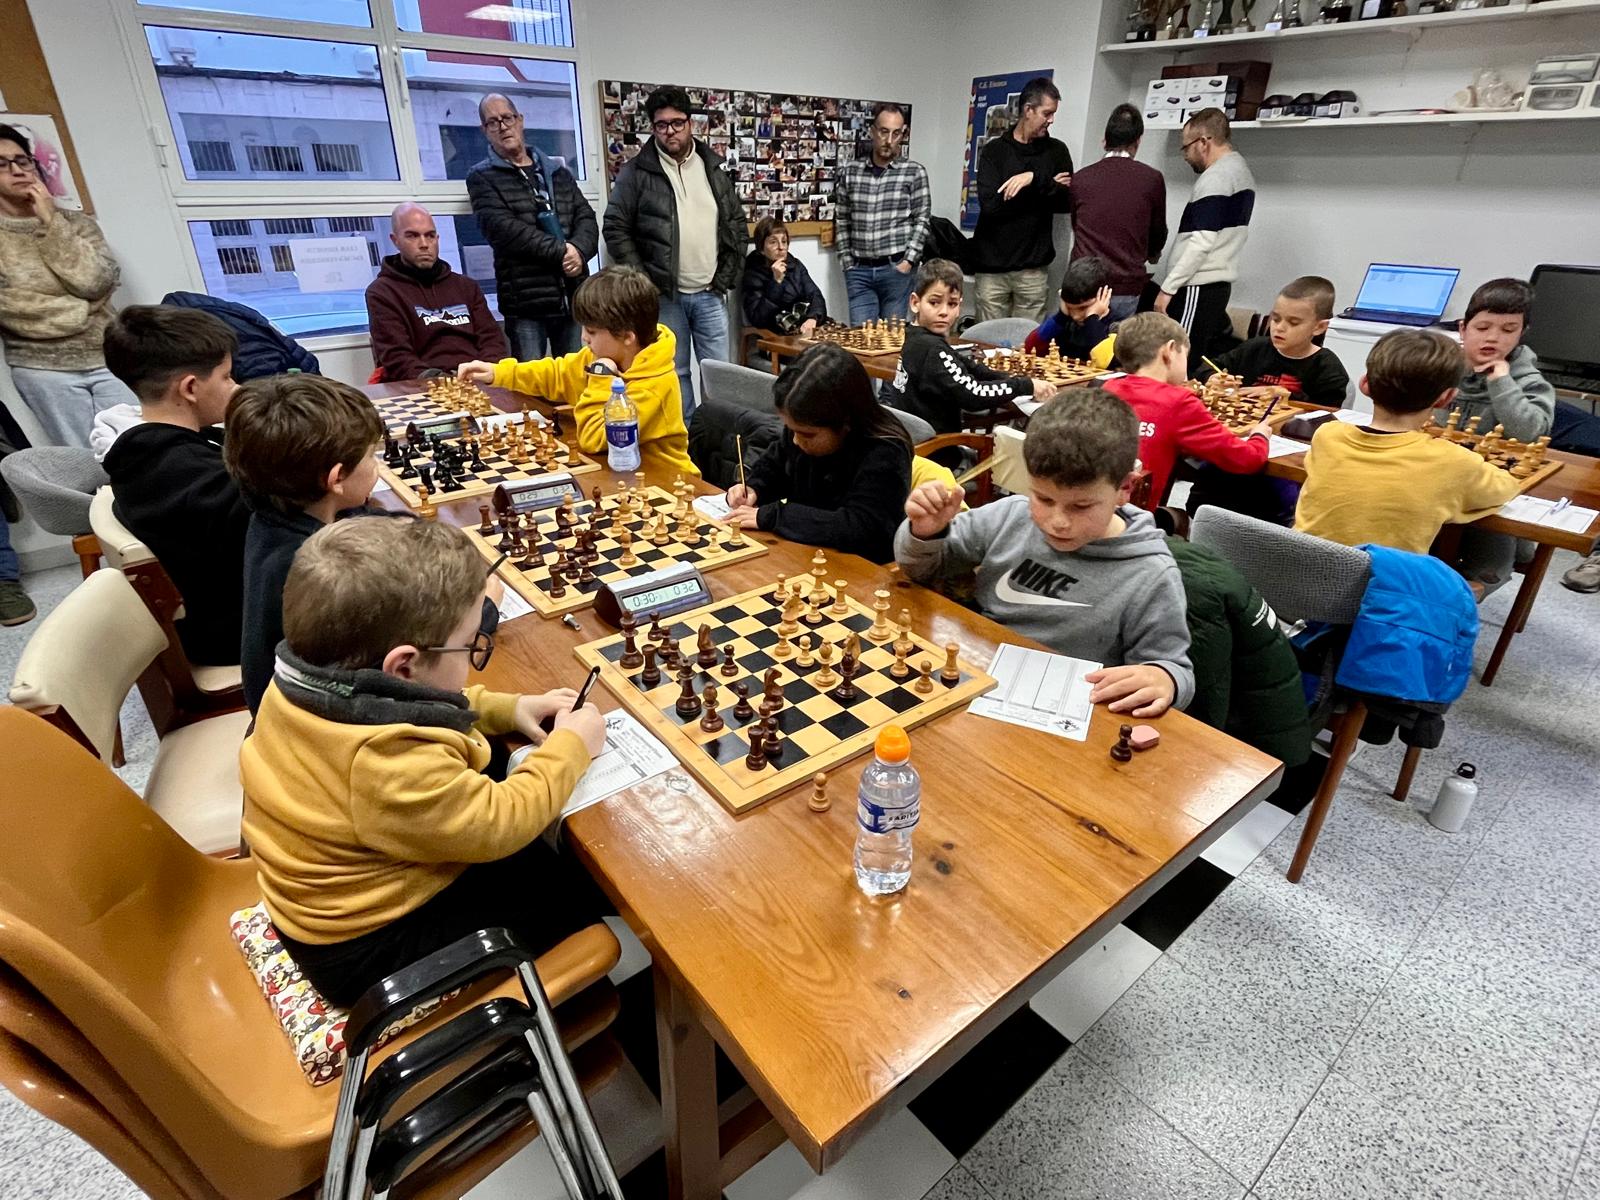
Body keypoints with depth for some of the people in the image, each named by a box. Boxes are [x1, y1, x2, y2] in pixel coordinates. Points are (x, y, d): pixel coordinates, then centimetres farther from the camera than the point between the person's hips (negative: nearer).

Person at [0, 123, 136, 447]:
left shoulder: (77, 223, 11)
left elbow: (95, 283, -6)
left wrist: (52, 223, -5)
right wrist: (82, 308, -7)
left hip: (106, 359, 2)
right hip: (43, 371, -2)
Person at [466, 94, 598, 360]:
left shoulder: (558, 173, 20)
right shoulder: (482, 178, 6)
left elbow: (586, 218, 10)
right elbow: (503, 228, -9)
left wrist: (578, 251, -12)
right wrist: (560, 251, -15)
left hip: (573, 298, 4)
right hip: (525, 302, -4)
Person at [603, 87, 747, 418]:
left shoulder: (713, 169, 11)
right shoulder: (636, 173, 0)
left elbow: (738, 225, 14)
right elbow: (616, 229, -1)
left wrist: (726, 276, 4)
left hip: (710, 293, 3)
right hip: (665, 295, -3)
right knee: (675, 373, 4)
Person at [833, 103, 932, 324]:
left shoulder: (915, 172, 3)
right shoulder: (850, 171, 8)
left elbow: (922, 221, 0)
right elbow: (841, 221, 10)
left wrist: (908, 262, -9)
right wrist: (847, 262, 4)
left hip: (896, 269, -2)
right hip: (859, 271, 2)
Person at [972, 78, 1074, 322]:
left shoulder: (1056, 151, 10)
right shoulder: (995, 150, 4)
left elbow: (1067, 202, -1)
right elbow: (990, 204, -11)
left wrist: (1035, 179, -16)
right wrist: (1047, 188, -7)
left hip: (1032, 267, 1)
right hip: (992, 265, -1)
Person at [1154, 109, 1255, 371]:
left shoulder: (1215, 177, -11)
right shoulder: (1241, 171, 20)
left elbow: (1202, 242, -20)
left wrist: (1167, 287, -16)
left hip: (1199, 287, -10)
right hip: (1219, 283, 10)